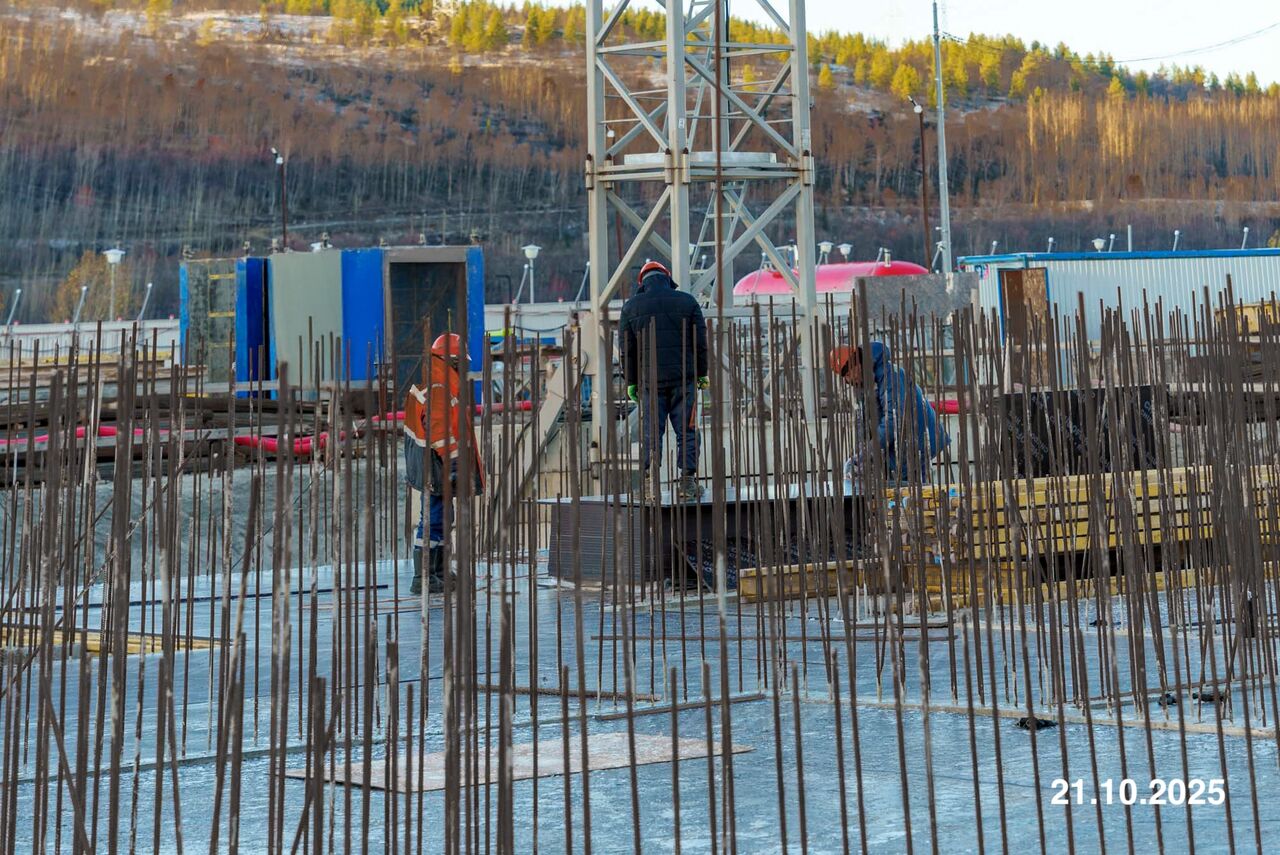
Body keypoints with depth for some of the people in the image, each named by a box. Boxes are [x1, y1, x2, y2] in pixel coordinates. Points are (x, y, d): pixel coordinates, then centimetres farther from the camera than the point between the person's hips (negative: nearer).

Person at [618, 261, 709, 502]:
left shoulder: (631, 307, 5)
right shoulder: (687, 302, 5)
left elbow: (627, 349, 4)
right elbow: (700, 342, 5)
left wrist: (631, 382, 9)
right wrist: (702, 373, 13)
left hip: (650, 380, 0)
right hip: (684, 378, 0)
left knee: (651, 432, 4)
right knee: (686, 430, 3)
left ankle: (650, 478, -6)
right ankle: (687, 480, 0)